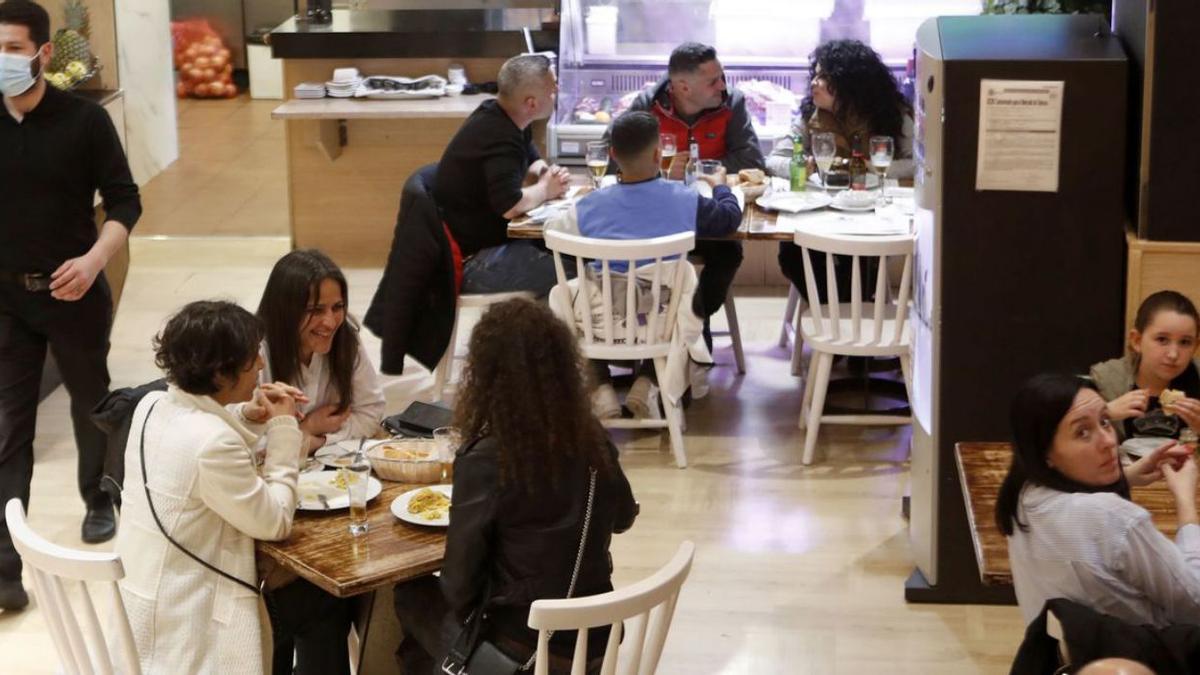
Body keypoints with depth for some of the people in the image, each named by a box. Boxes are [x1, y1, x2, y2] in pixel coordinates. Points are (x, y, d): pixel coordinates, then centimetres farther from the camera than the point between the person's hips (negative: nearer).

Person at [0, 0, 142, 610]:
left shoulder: (83, 119, -10)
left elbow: (124, 201, -6)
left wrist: (94, 259, -21)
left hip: (72, 290, -1)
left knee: (90, 402, 18)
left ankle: (98, 502, 44)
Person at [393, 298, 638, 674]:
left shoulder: (484, 461, -23)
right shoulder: (592, 438, -7)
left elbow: (459, 585, -16)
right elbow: (623, 517, 13)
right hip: (596, 638, 5)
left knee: (412, 594, 22)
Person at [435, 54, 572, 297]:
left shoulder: (498, 116, 6)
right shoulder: (499, 138, -25)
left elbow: (534, 163, 23)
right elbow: (510, 206, -34)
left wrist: (546, 175, -1)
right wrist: (545, 189, -13)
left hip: (493, 236, 10)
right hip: (471, 258, -10)